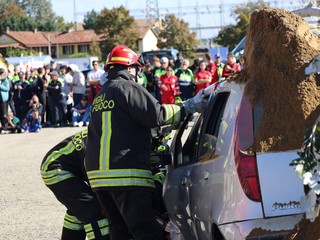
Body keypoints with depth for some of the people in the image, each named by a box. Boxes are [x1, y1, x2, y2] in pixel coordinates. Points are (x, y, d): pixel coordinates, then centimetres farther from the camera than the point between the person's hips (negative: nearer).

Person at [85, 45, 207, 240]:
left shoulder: (102, 95, 22)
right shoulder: (128, 88, -5)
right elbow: (156, 114, -13)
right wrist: (187, 107, -3)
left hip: (98, 172, 9)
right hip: (125, 173, -9)